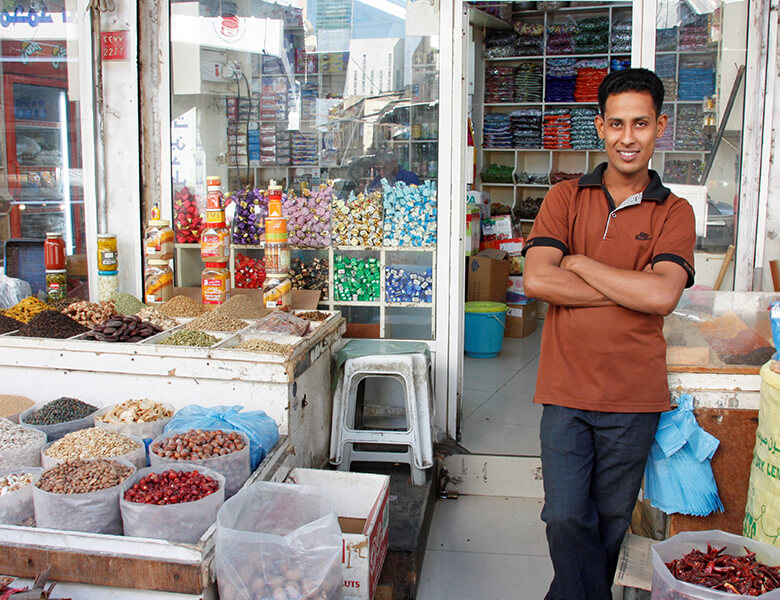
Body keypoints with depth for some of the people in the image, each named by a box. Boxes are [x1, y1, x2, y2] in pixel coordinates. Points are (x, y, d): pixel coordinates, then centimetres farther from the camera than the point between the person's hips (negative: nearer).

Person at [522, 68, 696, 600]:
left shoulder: (675, 213, 3)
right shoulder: (565, 198, 4)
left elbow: (663, 295, -14)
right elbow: (536, 280, -11)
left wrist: (579, 263, -10)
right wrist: (632, 290, -11)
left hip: (635, 398, 1)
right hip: (566, 391, 0)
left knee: (611, 523, 14)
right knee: (566, 520, -2)